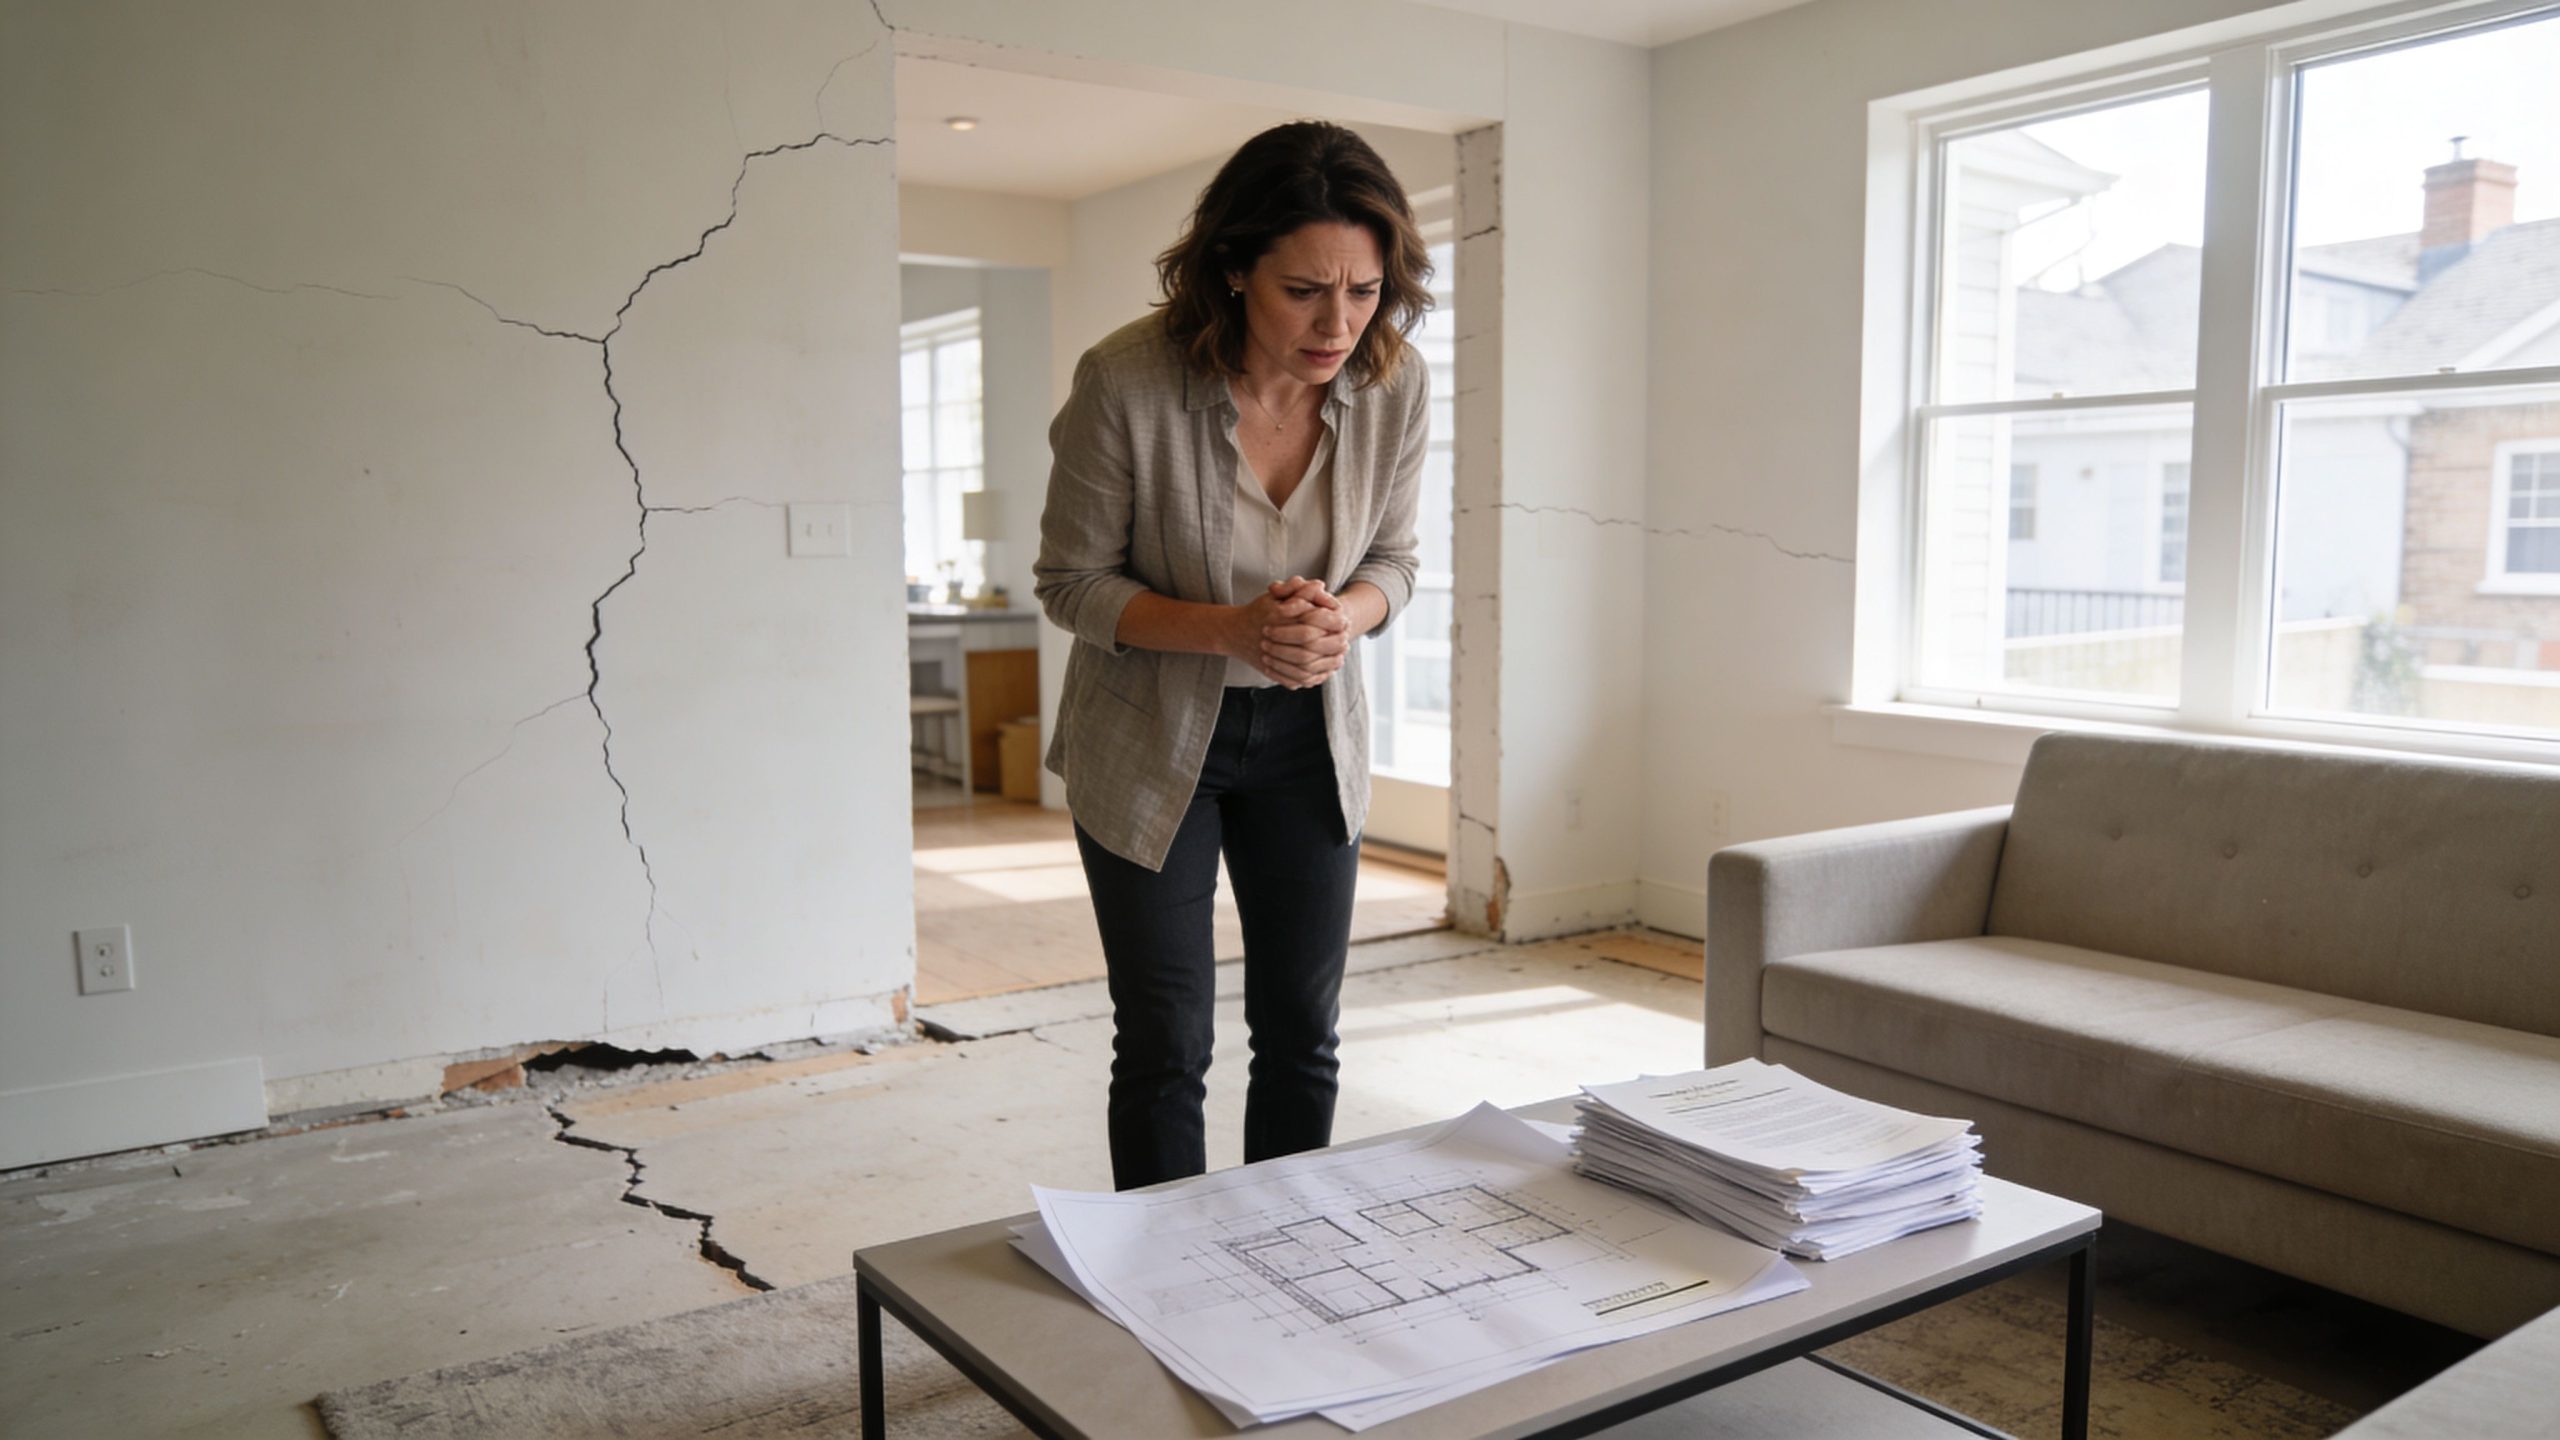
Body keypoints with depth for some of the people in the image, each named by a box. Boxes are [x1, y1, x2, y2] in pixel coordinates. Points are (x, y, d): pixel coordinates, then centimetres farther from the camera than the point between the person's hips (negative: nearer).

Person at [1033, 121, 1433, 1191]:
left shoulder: (1395, 386, -14)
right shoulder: (1125, 382, -25)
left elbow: (1391, 558, 1)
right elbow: (1072, 581, -13)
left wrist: (1342, 618, -22)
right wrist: (1231, 630, -28)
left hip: (1307, 736, 4)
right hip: (1150, 738, -3)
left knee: (1302, 1031, 11)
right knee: (1165, 1046, 2)